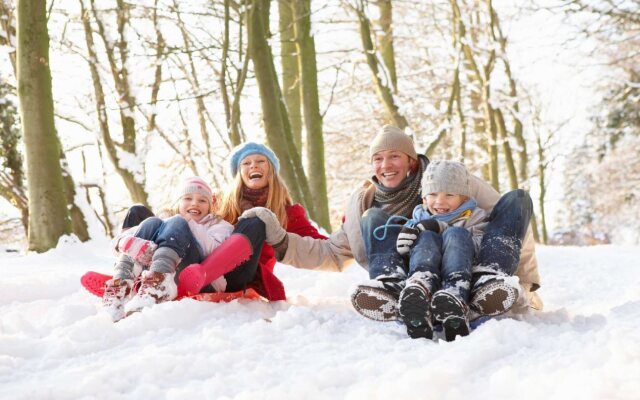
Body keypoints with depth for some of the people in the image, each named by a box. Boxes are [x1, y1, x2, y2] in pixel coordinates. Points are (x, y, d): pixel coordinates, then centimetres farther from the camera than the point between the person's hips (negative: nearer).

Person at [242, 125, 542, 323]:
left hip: (464, 277, -1)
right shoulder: (364, 203, 13)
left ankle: (490, 279, -35)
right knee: (374, 219, -16)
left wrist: (527, 286, -1)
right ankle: (392, 286, -43)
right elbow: (331, 253, 17)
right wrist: (280, 240, 3)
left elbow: (513, 222, 3)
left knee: (517, 198, -14)